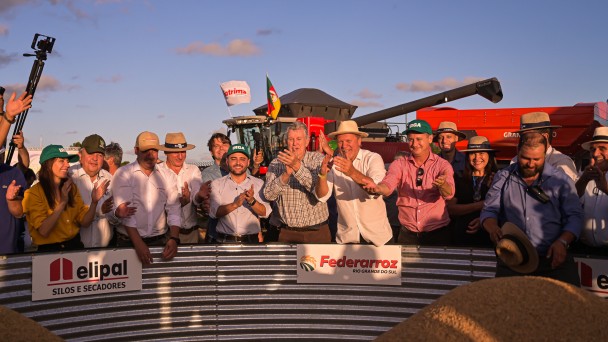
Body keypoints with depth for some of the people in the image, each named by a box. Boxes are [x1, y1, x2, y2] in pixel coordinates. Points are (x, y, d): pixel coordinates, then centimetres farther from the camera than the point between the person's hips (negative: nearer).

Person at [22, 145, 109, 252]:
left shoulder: (72, 188, 11)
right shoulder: (33, 193, -4)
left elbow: (84, 223, 6)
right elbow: (43, 231, -13)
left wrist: (94, 202, -9)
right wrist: (62, 202, -17)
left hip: (75, 246, 4)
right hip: (49, 250, -4)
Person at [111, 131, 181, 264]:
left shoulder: (166, 175, 6)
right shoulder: (123, 174, -3)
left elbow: (173, 208, 0)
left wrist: (174, 238, -15)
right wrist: (138, 243, -22)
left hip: (160, 241, 2)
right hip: (129, 242, -2)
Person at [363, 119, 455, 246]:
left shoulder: (442, 165, -4)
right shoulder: (399, 164, 0)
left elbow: (449, 194, -20)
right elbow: (388, 186, -17)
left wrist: (442, 185, -44)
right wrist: (377, 188, -40)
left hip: (437, 233, -1)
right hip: (407, 234, 1)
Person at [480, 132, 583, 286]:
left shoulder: (560, 180, 7)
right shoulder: (503, 177, 10)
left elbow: (574, 216, 5)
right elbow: (489, 211, 8)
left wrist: (562, 242, -12)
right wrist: (493, 228, -14)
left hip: (552, 257, 0)